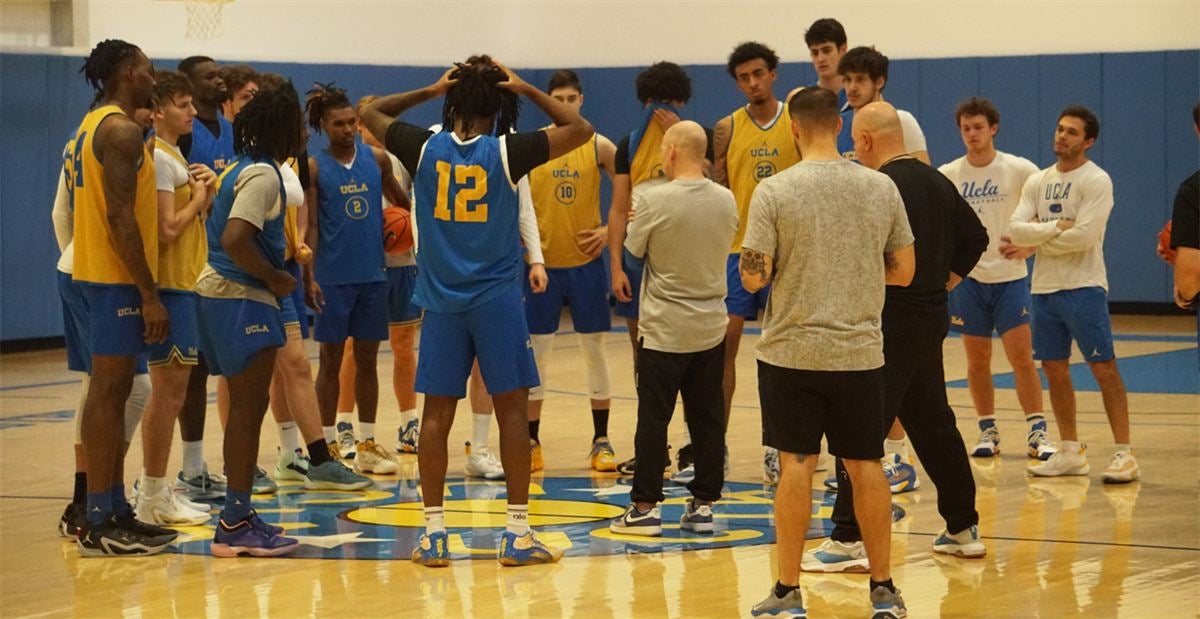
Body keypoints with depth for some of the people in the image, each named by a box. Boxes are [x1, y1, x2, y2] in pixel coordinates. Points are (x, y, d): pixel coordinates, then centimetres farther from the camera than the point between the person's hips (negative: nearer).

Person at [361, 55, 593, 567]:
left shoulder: (425, 148, -2)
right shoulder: (507, 151, -9)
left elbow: (370, 113, 15)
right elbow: (580, 130, -2)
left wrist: (429, 91, 14)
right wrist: (527, 91, 2)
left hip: (442, 301, 2)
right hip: (497, 298, -2)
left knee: (437, 413, 5)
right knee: (512, 408, 3)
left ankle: (433, 533, 5)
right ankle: (517, 533, 2)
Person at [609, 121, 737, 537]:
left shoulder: (654, 200, -15)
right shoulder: (726, 200, 0)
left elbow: (632, 256, -4)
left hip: (663, 330, -4)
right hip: (711, 327, 4)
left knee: (653, 419, 2)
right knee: (708, 420, 9)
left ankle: (645, 506, 5)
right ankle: (704, 503, 12)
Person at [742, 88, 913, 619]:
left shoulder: (774, 191, -10)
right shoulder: (882, 188, 0)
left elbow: (754, 278, -11)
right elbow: (903, 271, 6)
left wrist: (746, 261, 11)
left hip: (792, 352, -3)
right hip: (860, 351, 3)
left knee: (796, 465, 1)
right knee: (865, 466, 10)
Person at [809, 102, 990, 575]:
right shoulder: (938, 182, 11)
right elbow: (975, 237, 18)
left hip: (890, 323, -9)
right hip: (931, 318, 9)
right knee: (934, 424, 17)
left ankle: (849, 540, -8)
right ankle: (964, 529, 23)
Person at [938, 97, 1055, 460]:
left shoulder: (1020, 171, -4)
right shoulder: (947, 176, 3)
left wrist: (1028, 246, -12)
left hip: (1010, 277, -2)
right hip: (967, 277, 2)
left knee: (1021, 355, -7)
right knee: (977, 360, 6)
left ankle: (1037, 433, -1)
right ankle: (988, 432, 16)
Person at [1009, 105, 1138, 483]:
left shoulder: (1096, 181, -8)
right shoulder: (1038, 182, 11)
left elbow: (1084, 235, -19)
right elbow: (1016, 229, 0)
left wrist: (1035, 240, -8)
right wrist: (1055, 227, -14)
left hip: (1083, 287, -7)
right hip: (1044, 287, 7)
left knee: (1104, 368, -8)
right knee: (1054, 368, 10)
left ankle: (1124, 454, -7)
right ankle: (1070, 453, 19)